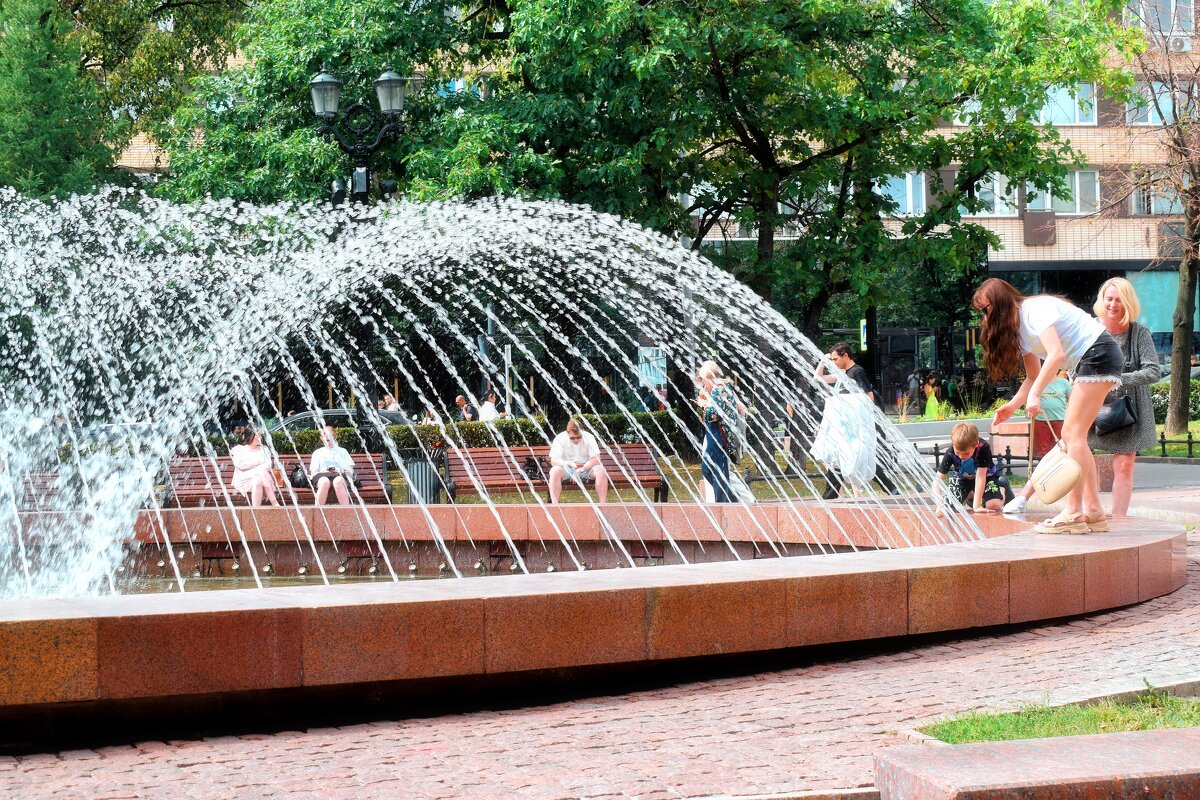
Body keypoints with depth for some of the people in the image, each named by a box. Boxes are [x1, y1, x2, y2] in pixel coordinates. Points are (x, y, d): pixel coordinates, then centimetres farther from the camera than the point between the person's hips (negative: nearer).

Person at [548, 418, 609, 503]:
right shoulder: (559, 439, -10)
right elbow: (553, 461, -15)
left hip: (586, 467, 1)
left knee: (600, 471, -29)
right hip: (567, 469, -1)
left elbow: (596, 459, -14)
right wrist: (567, 463, -35)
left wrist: (581, 469, -25)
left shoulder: (588, 438, -9)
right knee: (555, 471, -33)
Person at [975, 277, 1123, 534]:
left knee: (1072, 434, -15)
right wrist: (1012, 405, -3)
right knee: (1073, 436, 5)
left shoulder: (1036, 309, -15)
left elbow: (1056, 354, -26)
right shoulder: (1018, 328, 14)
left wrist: (1034, 395, -30)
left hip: (1099, 353, -10)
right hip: (1087, 364, 10)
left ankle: (1073, 513, -19)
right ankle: (1093, 511, 4)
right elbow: (1034, 376, 12)